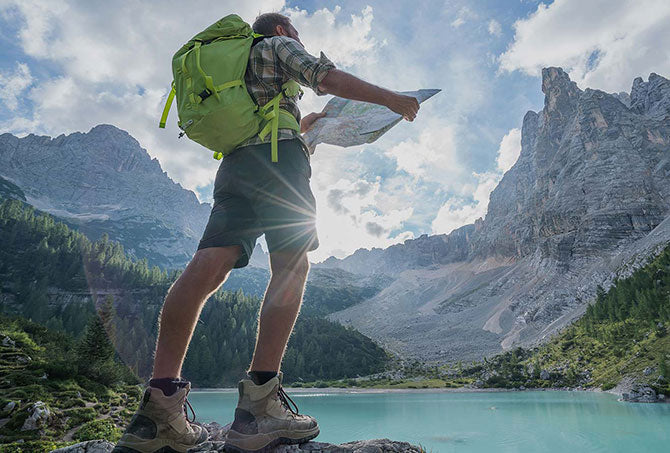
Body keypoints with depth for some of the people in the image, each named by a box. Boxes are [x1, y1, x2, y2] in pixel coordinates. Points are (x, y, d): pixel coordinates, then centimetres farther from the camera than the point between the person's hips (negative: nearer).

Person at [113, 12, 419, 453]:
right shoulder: (279, 46, 20)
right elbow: (328, 77, 3)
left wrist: (304, 125, 52)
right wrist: (390, 98, 10)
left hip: (233, 165, 7)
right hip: (278, 157, -6)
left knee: (210, 264, -12)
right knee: (292, 265, -12)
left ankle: (160, 401, -23)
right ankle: (259, 407, -21)